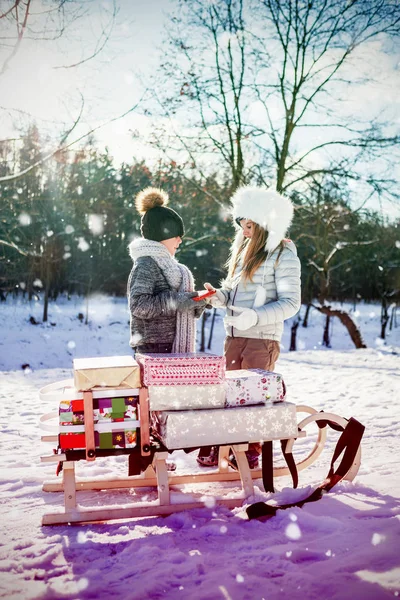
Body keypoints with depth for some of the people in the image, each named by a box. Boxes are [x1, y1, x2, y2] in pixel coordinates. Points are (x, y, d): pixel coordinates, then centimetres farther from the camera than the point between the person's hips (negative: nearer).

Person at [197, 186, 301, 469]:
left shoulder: (283, 254, -8)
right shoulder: (242, 247, 14)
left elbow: (291, 302, -13)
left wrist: (255, 317, -25)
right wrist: (220, 296, -2)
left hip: (262, 339, -6)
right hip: (234, 336, 6)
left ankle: (251, 453, 19)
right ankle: (218, 448, 19)